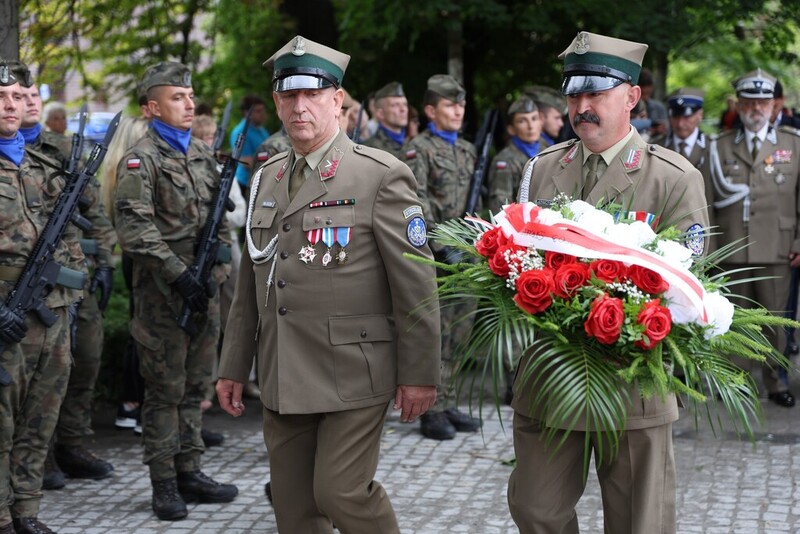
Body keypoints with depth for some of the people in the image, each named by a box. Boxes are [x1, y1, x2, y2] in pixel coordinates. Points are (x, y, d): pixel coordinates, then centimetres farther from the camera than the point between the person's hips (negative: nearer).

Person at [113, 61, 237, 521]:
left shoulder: (204, 155, 14)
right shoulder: (142, 159, -9)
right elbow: (135, 228, -18)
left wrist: (218, 270, 8)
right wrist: (180, 275, -21)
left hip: (205, 290, 7)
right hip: (163, 294, -6)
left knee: (195, 387, 12)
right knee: (165, 392, 0)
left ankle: (190, 471, 21)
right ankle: (164, 483, 6)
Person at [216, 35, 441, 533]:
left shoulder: (382, 176, -7)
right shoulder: (267, 179, 13)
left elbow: (415, 283, -9)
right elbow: (250, 283, 18)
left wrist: (419, 373, -11)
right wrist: (234, 366, 16)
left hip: (352, 373, -6)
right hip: (283, 380, 6)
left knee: (341, 492, -11)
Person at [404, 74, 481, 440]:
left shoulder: (468, 150, 17)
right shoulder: (419, 148, -5)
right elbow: (417, 203, -14)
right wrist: (442, 246, -20)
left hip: (466, 256, 7)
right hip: (434, 258, -7)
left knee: (459, 333, 9)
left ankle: (448, 404, 17)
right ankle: (432, 411, 0)